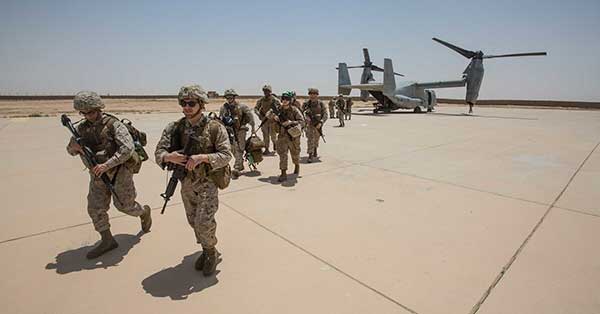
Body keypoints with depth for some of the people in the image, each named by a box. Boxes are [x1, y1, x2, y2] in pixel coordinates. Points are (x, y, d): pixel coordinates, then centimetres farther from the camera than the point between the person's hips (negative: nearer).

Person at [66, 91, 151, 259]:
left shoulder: (113, 124, -15)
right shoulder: (82, 128, 4)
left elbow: (128, 148, -26)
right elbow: (70, 150, 16)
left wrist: (107, 165, -30)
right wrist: (74, 147, -10)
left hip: (119, 171, -6)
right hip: (98, 174, 6)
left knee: (124, 205, 2)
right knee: (95, 208, 3)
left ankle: (144, 211, 34)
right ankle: (107, 241, 16)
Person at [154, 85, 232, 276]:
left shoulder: (215, 128, -14)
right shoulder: (174, 128, -2)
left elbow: (226, 155, -16)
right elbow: (158, 153, -3)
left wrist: (203, 157, -30)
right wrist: (169, 157, -26)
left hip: (207, 183, -5)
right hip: (186, 183, 5)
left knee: (204, 222, -10)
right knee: (194, 222, 17)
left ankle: (211, 252, 20)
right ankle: (207, 251, 40)